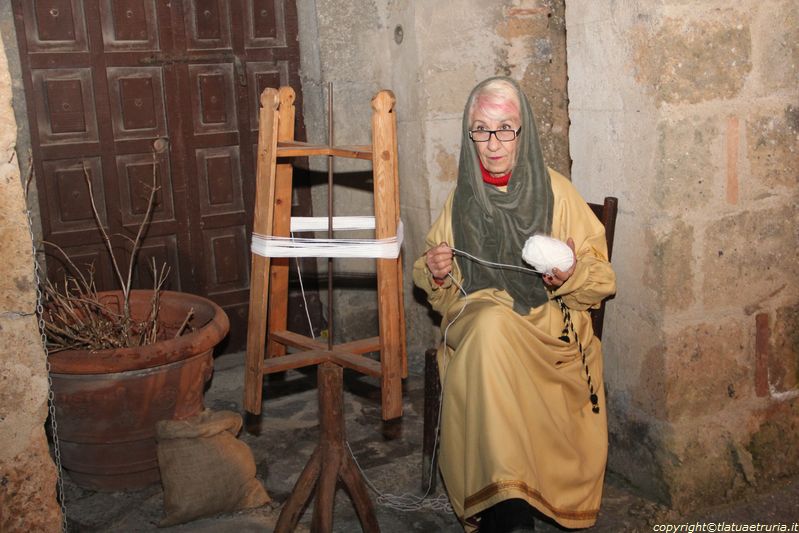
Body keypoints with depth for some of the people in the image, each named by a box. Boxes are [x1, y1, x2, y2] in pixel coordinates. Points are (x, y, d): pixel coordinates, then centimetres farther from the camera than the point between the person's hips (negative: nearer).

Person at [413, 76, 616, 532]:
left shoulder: (556, 192, 2)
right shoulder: (462, 198, 11)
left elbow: (602, 282, 2)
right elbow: (446, 298, 18)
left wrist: (570, 275, -19)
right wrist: (437, 274, -5)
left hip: (548, 326, -2)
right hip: (476, 321, 2)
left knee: (492, 330, -34)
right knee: (490, 320, -33)